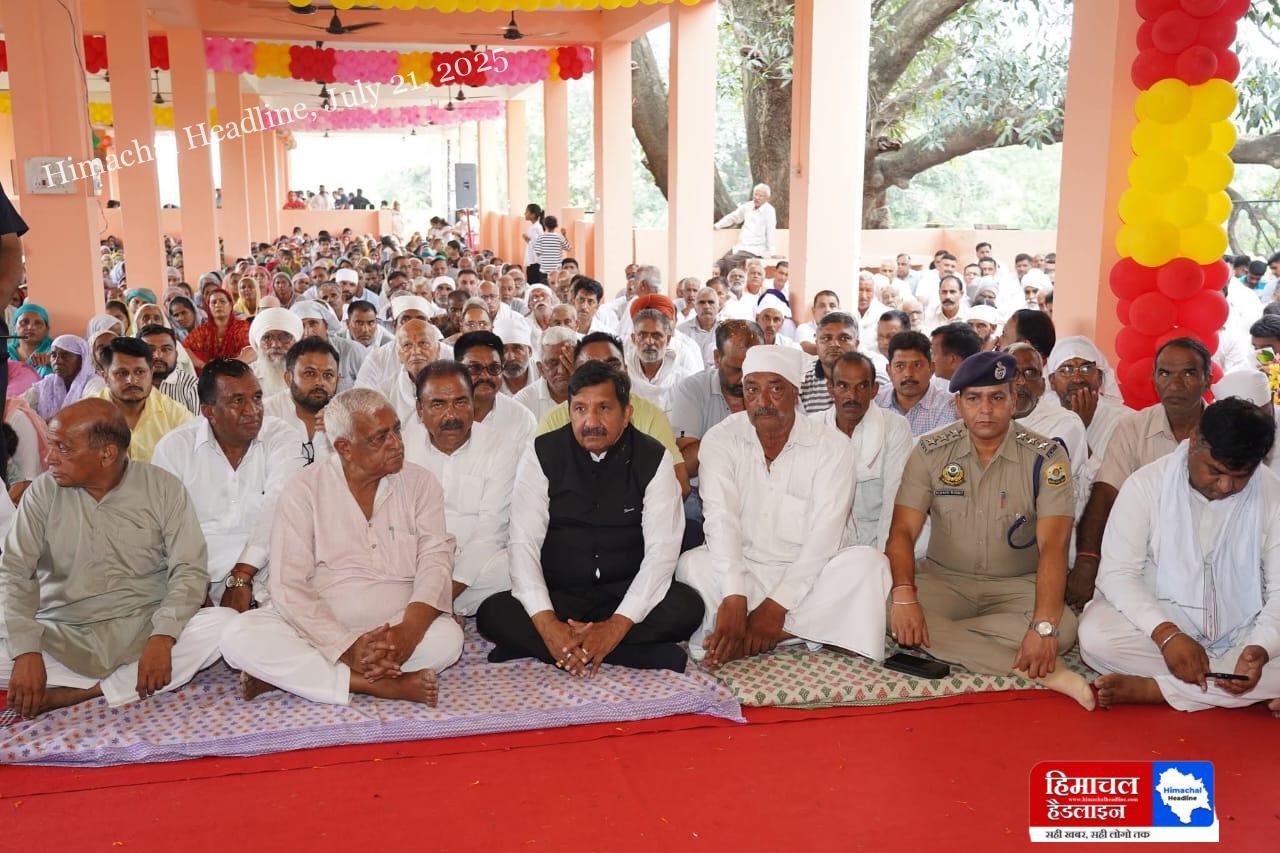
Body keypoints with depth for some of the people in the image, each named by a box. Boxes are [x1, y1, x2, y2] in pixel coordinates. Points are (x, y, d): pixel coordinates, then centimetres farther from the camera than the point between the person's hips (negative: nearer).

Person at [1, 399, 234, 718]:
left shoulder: (163, 488, -3)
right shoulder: (43, 492, 1)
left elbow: (189, 570, -7)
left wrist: (163, 638, -24)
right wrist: (27, 652, -20)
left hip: (143, 630, 0)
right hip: (62, 638, 1)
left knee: (225, 623, -28)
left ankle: (75, 695, -21)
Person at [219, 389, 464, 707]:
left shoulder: (420, 484, 3)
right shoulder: (305, 489, -3)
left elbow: (436, 560, -7)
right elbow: (289, 586, -11)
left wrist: (408, 631, -26)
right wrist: (347, 648, -24)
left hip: (397, 624, 1)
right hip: (318, 625, -1)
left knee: (448, 637, -29)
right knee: (240, 638, -26)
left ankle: (289, 674, -21)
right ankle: (382, 685, -28)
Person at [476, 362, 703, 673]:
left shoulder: (652, 458, -5)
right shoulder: (542, 453, -4)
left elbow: (662, 550, -12)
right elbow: (524, 543, -10)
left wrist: (616, 626, -26)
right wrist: (547, 624, -26)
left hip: (626, 596, 0)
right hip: (558, 595, 1)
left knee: (686, 607, -28)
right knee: (493, 614, -27)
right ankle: (647, 656, -26)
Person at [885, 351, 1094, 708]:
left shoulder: (1045, 457, -9)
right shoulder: (931, 451, -4)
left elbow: (1053, 545, -19)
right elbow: (903, 531, -9)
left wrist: (1044, 626, -33)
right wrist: (904, 595, -29)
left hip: (1018, 585, -1)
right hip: (944, 579, 2)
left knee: (1062, 627, -32)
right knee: (893, 613, -32)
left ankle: (943, 637, -21)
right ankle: (1041, 672, -30)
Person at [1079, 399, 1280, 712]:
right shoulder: (1146, 483, -10)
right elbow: (1117, 573, -14)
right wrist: (1166, 634, -30)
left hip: (1240, 635, 1)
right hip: (1159, 620, -1)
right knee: (1096, 634, -32)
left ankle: (1150, 689, -24)